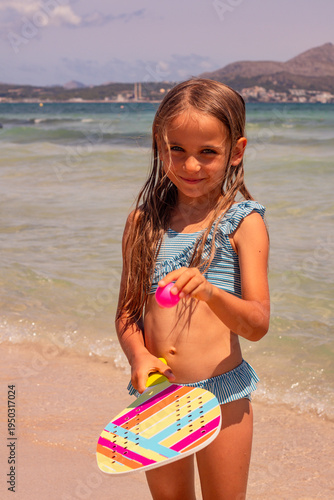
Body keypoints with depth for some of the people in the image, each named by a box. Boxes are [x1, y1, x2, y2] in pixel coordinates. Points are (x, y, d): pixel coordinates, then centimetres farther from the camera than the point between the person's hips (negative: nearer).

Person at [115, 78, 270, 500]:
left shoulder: (243, 221, -8)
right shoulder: (144, 220, 3)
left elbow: (257, 324, -15)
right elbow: (127, 310, 7)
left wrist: (207, 290, -33)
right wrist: (138, 355, -13)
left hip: (222, 393, -3)